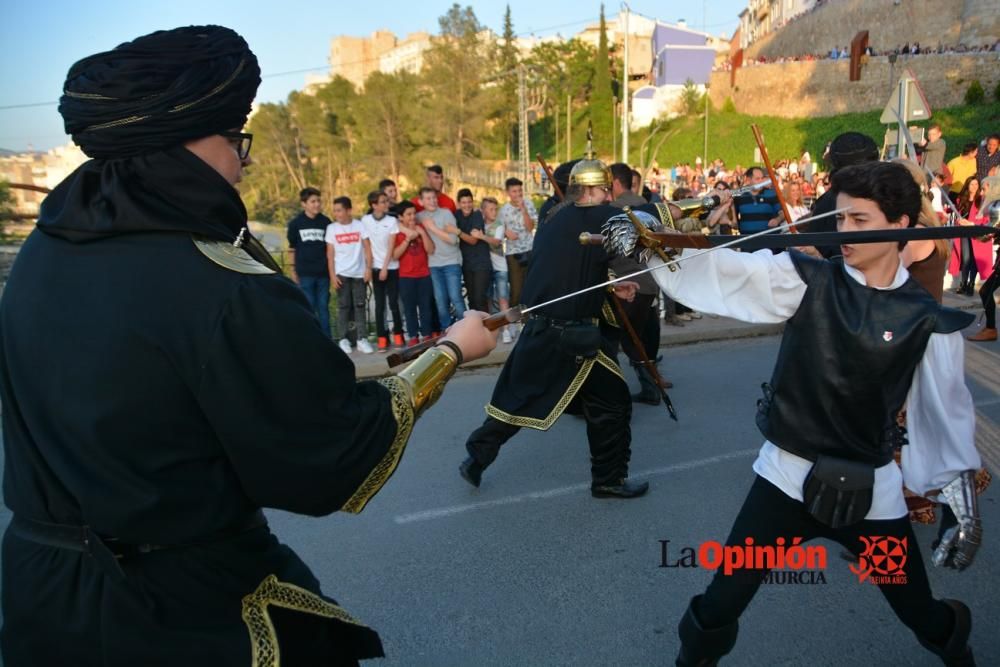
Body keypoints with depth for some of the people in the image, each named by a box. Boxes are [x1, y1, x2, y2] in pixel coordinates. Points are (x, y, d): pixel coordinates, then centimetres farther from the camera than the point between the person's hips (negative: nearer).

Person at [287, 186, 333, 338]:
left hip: (323, 272, 1)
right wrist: (293, 269, 5)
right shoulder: (295, 223, 0)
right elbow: (292, 248, 7)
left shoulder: (325, 222, 2)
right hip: (305, 272, -1)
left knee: (323, 307, 7)